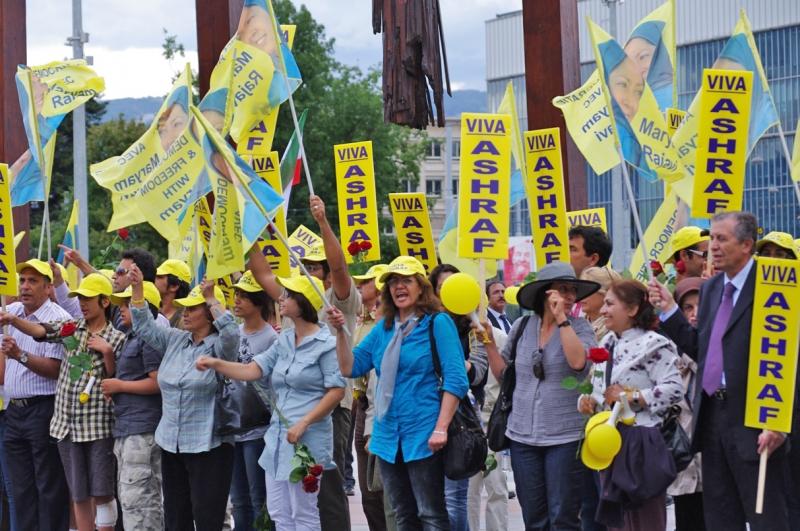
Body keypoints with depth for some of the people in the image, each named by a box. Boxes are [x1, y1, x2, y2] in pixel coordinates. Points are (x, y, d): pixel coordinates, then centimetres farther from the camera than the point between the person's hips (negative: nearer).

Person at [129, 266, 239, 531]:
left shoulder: (219, 347, -8)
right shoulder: (175, 340, 11)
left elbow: (231, 334, -29)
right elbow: (144, 327, 17)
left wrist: (211, 298, -27)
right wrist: (137, 288, 7)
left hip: (209, 447, -7)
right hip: (171, 445, 7)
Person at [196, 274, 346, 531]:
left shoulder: (325, 343, -10)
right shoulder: (284, 341, 13)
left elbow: (336, 391, -13)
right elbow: (253, 370, 7)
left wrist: (303, 424, -18)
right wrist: (216, 364, -6)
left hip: (308, 436, -8)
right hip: (278, 433, 8)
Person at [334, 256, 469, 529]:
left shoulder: (437, 323, -6)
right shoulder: (383, 327, 12)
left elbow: (456, 379, -12)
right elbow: (350, 368, 10)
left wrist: (441, 428, -18)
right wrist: (341, 332, -5)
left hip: (423, 436, -6)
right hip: (388, 435, 7)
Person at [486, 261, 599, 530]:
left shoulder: (579, 327, -2)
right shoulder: (522, 326, 7)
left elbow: (578, 362, -22)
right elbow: (503, 374, 16)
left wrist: (561, 319, -18)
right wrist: (489, 342, 3)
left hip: (565, 437, -4)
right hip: (523, 436, 4)